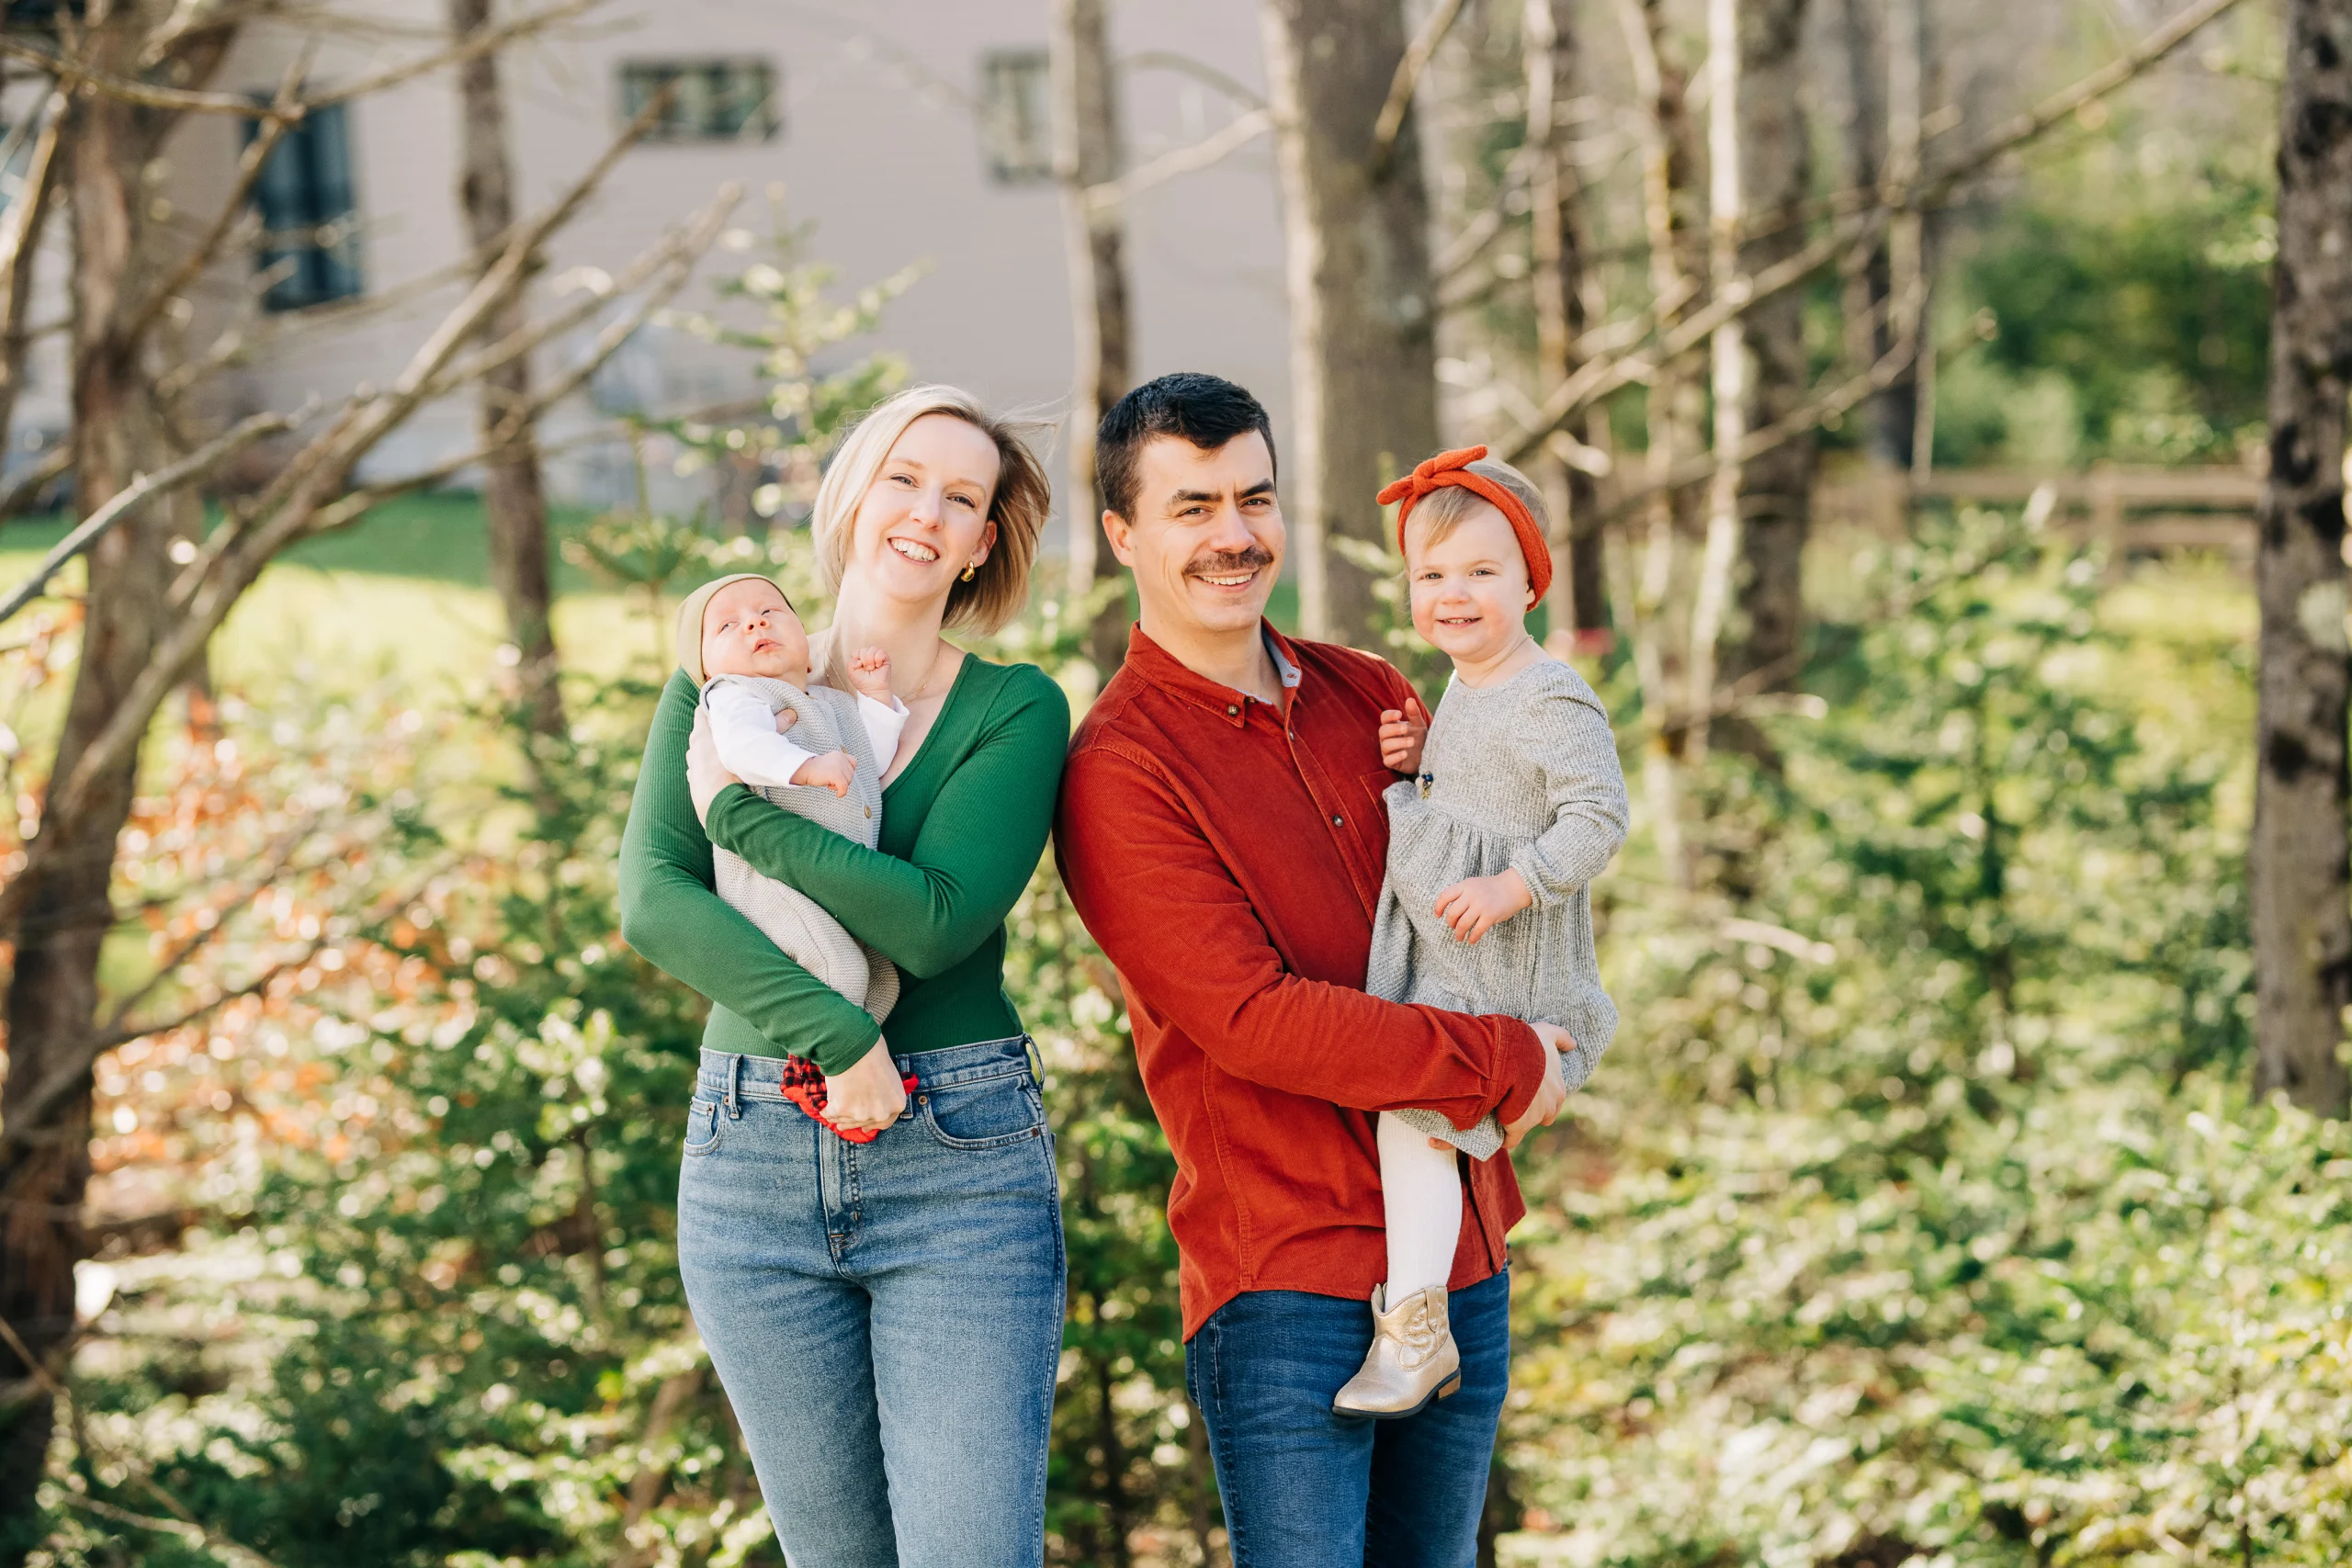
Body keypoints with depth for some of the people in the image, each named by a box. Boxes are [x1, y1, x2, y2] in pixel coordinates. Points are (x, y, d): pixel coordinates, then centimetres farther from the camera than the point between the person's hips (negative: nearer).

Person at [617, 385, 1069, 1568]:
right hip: (752, 1167, 2)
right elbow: (651, 901, -7)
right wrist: (830, 1035, -17)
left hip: (960, 1165, -2)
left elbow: (935, 918, -13)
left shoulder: (1015, 711, 2)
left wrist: (745, 812, -12)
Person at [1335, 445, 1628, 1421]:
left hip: (1503, 971, -10)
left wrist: (1511, 887, -27)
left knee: (1411, 1113, -18)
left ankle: (1415, 1329, -16)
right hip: (1439, 953, 10)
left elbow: (1599, 817, -21)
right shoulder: (1461, 689, 14)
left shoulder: (1554, 702, -16)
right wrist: (1410, 763, 10)